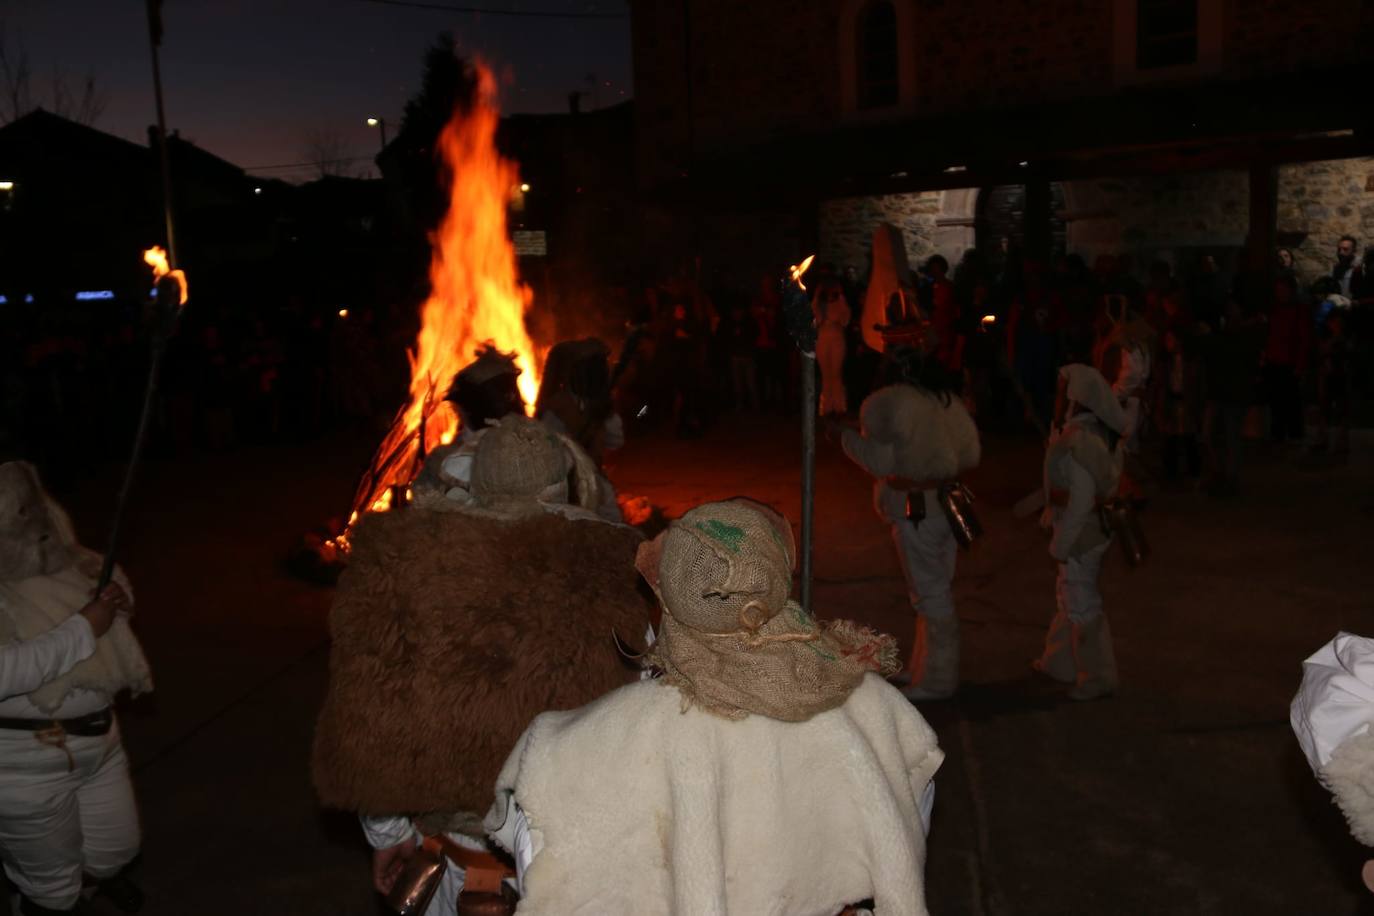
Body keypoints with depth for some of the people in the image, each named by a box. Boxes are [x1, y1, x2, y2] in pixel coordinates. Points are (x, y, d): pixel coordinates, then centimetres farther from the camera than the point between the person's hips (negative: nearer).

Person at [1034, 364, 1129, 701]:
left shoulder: (1080, 440, -25)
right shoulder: (1093, 432, 4)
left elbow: (1082, 499, -26)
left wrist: (1060, 543, -19)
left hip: (1080, 533, -10)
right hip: (1088, 530, 10)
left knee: (1081, 604, 4)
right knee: (1069, 597, 22)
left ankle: (1097, 679, 17)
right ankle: (1060, 663, 37)